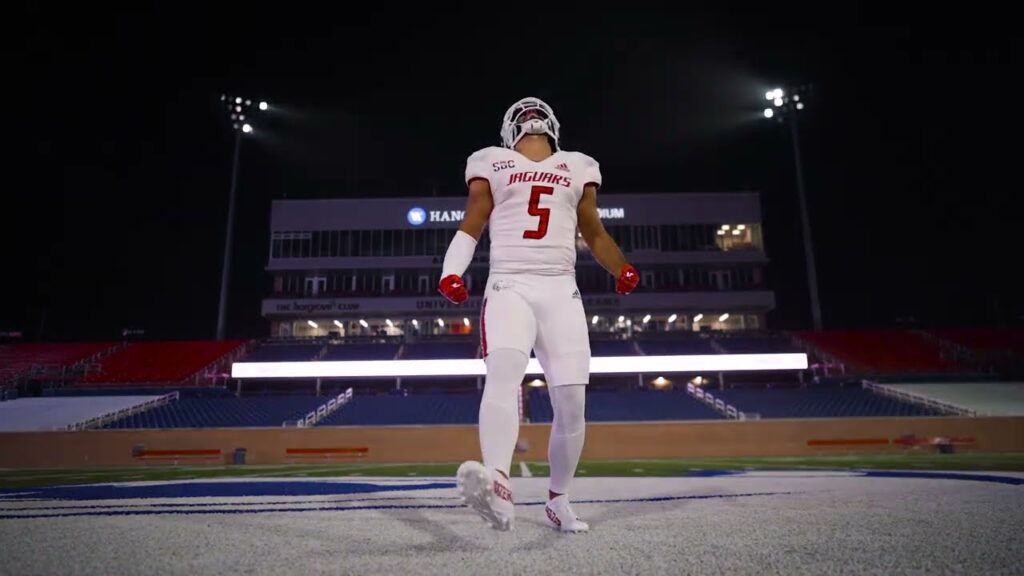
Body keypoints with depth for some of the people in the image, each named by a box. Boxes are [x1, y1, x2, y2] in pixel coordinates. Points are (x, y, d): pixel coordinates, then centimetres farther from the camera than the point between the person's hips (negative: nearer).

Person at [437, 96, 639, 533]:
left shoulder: (577, 168, 20)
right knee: (503, 371, -28)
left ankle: (558, 500, 16)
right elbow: (471, 227, 7)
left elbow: (594, 233, 20)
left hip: (560, 290, 2)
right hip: (508, 286, -2)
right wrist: (450, 274, -9)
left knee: (571, 401, -3)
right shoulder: (493, 164, 14)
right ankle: (497, 485, -46)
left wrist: (622, 270, 2)